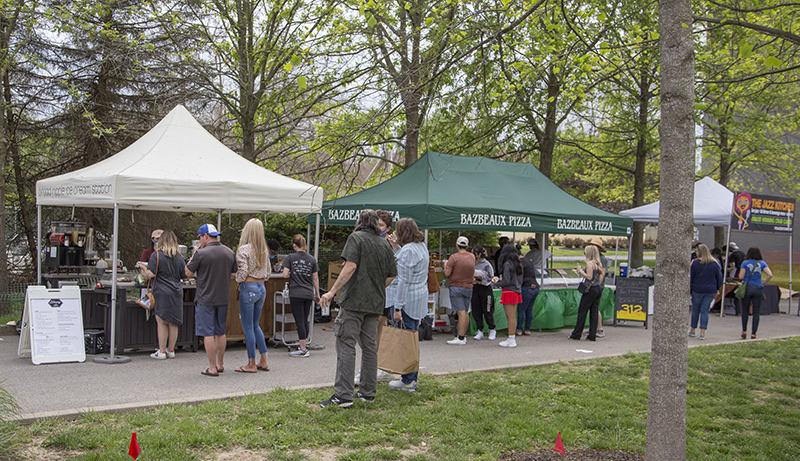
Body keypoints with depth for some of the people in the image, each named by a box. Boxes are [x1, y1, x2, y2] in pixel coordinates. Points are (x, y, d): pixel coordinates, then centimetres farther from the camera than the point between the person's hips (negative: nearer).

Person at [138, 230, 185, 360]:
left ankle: (161, 351, 2)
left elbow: (150, 274, -11)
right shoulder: (179, 257, 9)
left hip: (162, 292, -5)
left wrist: (143, 268, 8)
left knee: (161, 321, 0)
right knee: (173, 323, 9)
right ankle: (171, 350, 17)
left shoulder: (156, 255, -7)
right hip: (177, 292, 5)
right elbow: (184, 274, 14)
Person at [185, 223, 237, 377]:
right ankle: (220, 364, 25)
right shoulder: (230, 252, 3)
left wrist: (193, 254, 4)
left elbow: (188, 273, -4)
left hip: (205, 299, -6)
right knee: (220, 332, 16)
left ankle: (212, 368, 2)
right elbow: (233, 275, 10)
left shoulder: (201, 253, -15)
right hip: (223, 299, 6)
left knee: (208, 334, 0)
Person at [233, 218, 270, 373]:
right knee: (255, 325, 17)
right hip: (262, 288, 7)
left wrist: (237, 279, 2)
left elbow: (242, 273, -18)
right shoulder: (263, 249, 8)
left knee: (248, 327, 1)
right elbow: (268, 272, 13)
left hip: (248, 289, -7)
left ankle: (251, 364, 6)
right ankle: (263, 361, 18)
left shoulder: (244, 249, -13)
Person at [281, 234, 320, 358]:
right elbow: (315, 279, 8)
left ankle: (303, 350, -1)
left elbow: (285, 275, -10)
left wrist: (291, 274, 12)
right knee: (305, 320, 16)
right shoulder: (312, 259, 6)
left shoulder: (290, 257, -4)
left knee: (300, 321, -2)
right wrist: (317, 294, 15)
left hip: (296, 294, -4)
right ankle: (305, 344, 23)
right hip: (309, 293, 4)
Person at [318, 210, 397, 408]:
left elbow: (351, 266, -18)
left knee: (345, 345, -6)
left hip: (354, 301, -6)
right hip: (375, 303, 6)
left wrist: (332, 291, -18)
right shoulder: (385, 244, 12)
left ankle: (343, 395, -9)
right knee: (369, 346, 13)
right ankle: (368, 391, 19)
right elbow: (392, 275, 14)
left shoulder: (356, 238, -5)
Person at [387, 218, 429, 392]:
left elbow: (404, 281, -19)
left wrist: (397, 307, -18)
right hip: (421, 299, 9)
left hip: (408, 300, -9)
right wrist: (398, 245, 19)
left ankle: (407, 381, 3)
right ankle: (412, 378, 23)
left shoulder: (407, 250, -16)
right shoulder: (422, 246, 12)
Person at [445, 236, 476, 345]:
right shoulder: (472, 257, 6)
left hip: (456, 287, -5)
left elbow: (447, 274, -12)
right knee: (466, 312, 11)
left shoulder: (454, 257, -12)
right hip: (468, 287, 5)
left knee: (461, 312, -10)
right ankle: (463, 335, 16)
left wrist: (445, 264, 4)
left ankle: (460, 338, -12)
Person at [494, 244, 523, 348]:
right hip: (517, 291, 8)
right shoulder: (518, 264, 12)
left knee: (510, 317, -6)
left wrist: (496, 283, 0)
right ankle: (512, 338, 15)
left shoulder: (507, 264, -13)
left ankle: (511, 340, -4)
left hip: (509, 291, -8)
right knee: (513, 317, 12)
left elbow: (506, 281, -18)